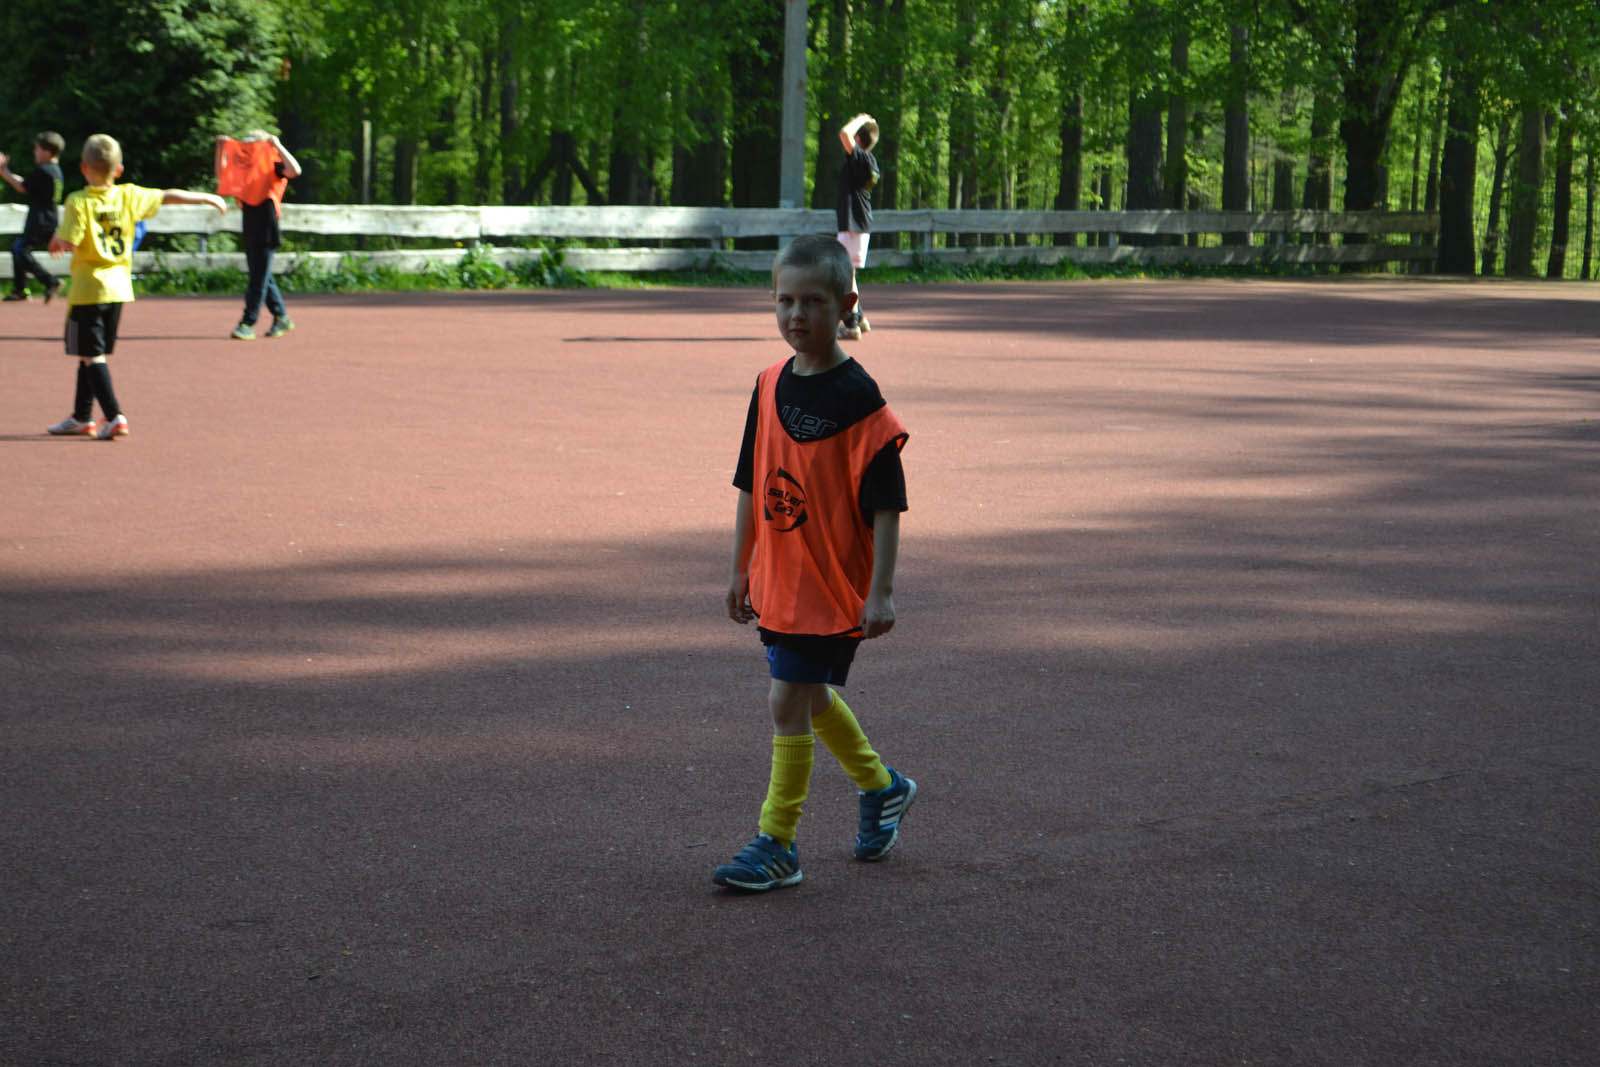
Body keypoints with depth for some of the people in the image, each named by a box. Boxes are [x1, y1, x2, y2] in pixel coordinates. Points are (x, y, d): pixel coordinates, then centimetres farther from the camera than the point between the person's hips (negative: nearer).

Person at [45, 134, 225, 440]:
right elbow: (170, 196, 12)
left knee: (92, 355, -2)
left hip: (88, 289, -6)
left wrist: (56, 242, 5)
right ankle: (82, 417, 25)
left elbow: (68, 243, -19)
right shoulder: (129, 196, 1)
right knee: (91, 355, 17)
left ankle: (115, 417, -13)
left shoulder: (78, 202, -13)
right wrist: (208, 198, 24)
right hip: (119, 287, 6)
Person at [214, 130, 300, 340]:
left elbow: (295, 170, -25)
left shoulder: (272, 167, -5)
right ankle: (281, 318, 24)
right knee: (262, 275, 13)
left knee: (258, 277, -7)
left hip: (266, 230, -8)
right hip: (250, 230, 8)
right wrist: (221, 149, 21)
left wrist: (278, 146, -20)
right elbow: (221, 174, 30)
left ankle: (248, 324, -9)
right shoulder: (245, 166, 17)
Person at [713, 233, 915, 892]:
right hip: (778, 582, 7)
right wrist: (741, 568, 16)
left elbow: (886, 505, -15)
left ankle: (776, 845, 5)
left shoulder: (858, 399, -16)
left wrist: (881, 591, -18)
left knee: (788, 702, -6)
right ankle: (882, 788, 41)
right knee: (811, 698, 18)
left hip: (833, 584, -7)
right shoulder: (770, 386, 5)